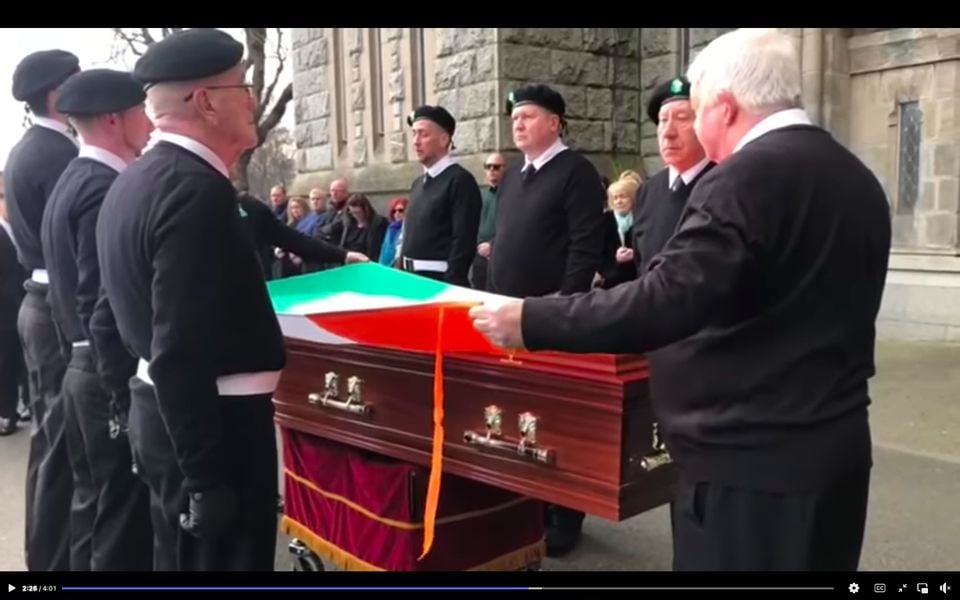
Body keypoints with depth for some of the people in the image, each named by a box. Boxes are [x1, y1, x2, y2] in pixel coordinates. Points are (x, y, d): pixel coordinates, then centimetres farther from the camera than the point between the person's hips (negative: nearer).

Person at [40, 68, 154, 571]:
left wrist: (82, 356, 21)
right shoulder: (108, 190, -17)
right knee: (124, 516, 0)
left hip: (84, 370, 10)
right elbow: (104, 301, -22)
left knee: (93, 507, 19)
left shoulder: (70, 183, 13)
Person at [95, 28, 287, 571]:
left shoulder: (135, 180, 9)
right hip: (211, 424, -10)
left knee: (181, 558, 23)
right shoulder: (197, 190, -21)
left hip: (163, 413, 10)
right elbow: (180, 356, -25)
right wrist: (209, 480, -21)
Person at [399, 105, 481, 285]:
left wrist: (451, 286, -22)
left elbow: (464, 241, -19)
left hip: (440, 279, -8)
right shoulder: (418, 183, 14)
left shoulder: (460, 180, -12)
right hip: (412, 277, 8)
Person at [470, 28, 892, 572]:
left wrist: (533, 321, -20)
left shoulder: (747, 176, -18)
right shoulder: (858, 178, 9)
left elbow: (670, 299, -26)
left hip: (752, 457, -9)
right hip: (834, 446, 9)